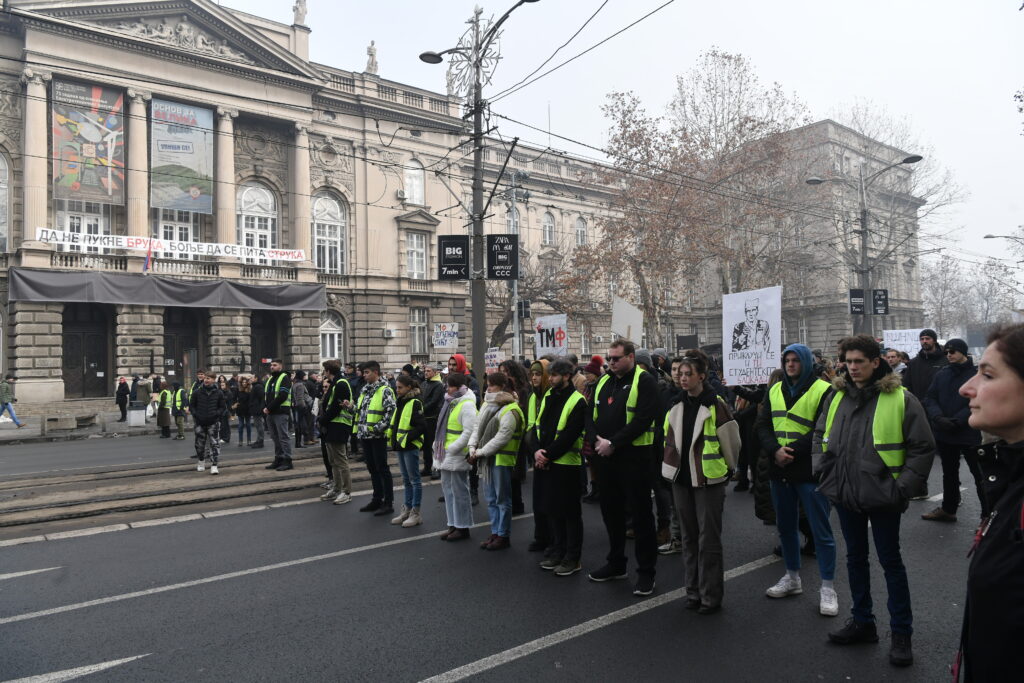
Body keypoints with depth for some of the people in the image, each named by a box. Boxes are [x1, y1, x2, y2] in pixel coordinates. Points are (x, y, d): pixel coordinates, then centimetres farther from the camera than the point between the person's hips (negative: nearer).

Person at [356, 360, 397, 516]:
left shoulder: (385, 390, -12)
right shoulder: (365, 389, 13)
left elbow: (391, 411, -19)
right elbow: (359, 408, 25)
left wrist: (379, 427, -21)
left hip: (377, 436, -8)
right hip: (365, 436, 8)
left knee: (382, 469, -1)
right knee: (372, 468, 15)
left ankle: (388, 502, 6)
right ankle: (377, 499, 25)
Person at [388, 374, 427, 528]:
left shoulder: (415, 403, -14)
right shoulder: (400, 402, 13)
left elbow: (422, 426, -20)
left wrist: (407, 437, -19)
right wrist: (392, 437, 10)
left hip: (410, 446, -9)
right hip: (401, 446, 9)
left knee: (414, 479, 0)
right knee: (406, 479, 16)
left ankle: (415, 513, 6)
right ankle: (407, 509, 25)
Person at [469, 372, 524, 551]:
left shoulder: (510, 411, -15)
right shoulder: (487, 405, 12)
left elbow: (502, 438, -20)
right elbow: (477, 427, 13)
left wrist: (480, 452, -17)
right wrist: (472, 447, -3)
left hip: (502, 460, -8)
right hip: (487, 459, 8)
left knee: (502, 499, 2)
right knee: (491, 499, 15)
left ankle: (503, 536, 11)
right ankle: (495, 532, 25)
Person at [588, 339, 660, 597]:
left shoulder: (644, 382, -9)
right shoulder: (603, 383, 12)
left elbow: (643, 419, -19)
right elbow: (592, 416, 11)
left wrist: (613, 443, -20)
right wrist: (596, 440, -8)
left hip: (634, 457, -7)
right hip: (606, 458, 7)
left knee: (640, 514, 1)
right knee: (611, 511, 16)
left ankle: (646, 571, 12)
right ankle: (616, 564, 31)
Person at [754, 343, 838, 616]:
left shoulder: (823, 390, -7)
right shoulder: (775, 391, 11)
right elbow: (761, 425, 5)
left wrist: (793, 451, -18)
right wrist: (775, 450, -13)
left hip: (810, 471, -6)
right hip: (780, 471, 6)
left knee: (821, 530, 1)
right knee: (786, 526, 16)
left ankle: (828, 588, 12)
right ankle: (792, 578, 32)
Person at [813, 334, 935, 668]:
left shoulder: (901, 399, -11)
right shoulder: (837, 396, 4)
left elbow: (923, 448, -8)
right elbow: (820, 434, 16)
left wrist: (904, 487, -13)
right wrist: (822, 469, 5)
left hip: (882, 497, -5)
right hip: (845, 494, 5)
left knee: (890, 561, 7)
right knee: (856, 558, 17)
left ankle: (901, 634, 22)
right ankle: (862, 622, 33)